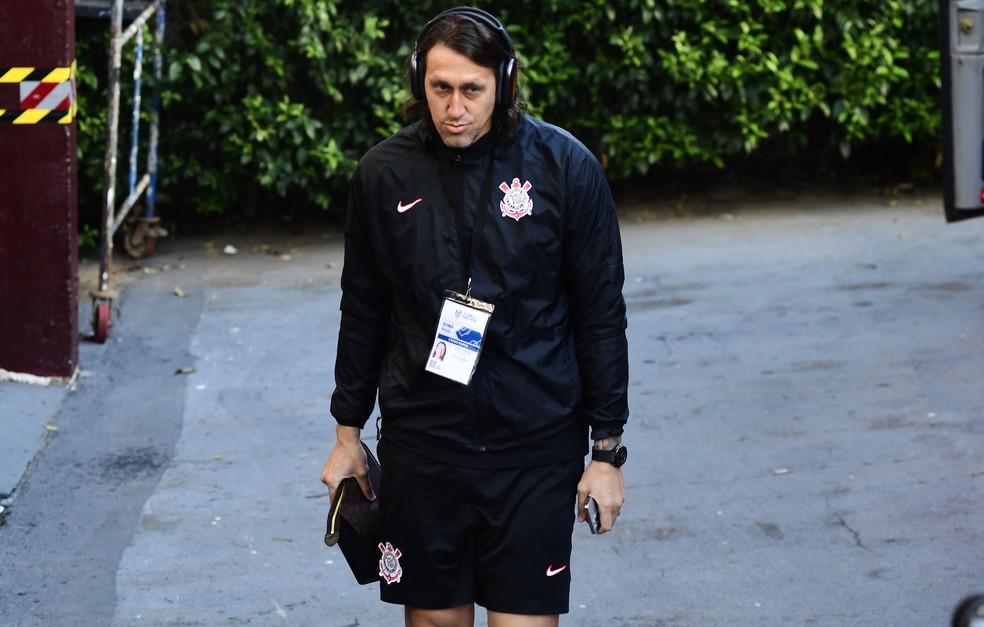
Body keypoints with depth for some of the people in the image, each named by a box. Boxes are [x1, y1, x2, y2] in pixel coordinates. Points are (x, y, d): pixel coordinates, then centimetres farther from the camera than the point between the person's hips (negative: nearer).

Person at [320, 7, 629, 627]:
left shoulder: (565, 167, -7)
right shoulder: (385, 173, 0)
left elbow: (601, 315, -2)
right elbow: (363, 313, 11)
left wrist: (607, 449, -3)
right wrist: (348, 434, 13)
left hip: (535, 446, -2)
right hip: (420, 447, 2)